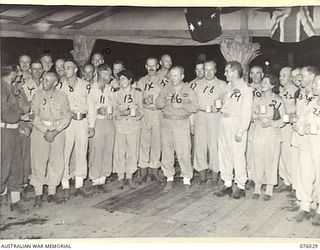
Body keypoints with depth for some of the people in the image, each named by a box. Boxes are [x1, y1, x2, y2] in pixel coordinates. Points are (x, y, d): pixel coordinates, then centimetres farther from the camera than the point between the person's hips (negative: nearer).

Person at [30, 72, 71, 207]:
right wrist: (45, 131, -13)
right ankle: (38, 195, 3)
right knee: (38, 162, -4)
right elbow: (34, 116, -4)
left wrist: (55, 132, -11)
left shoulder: (62, 97, 3)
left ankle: (51, 192, 14)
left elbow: (66, 117, 0)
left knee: (57, 162, 2)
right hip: (40, 130, -1)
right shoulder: (37, 95, 1)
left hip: (58, 131, 2)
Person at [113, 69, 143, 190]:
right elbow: (114, 110, 6)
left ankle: (129, 177, 13)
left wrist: (138, 114, -12)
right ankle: (121, 177, 8)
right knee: (119, 151, -2)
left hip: (134, 125, 0)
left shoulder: (137, 93, 6)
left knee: (132, 151, 2)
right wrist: (121, 113, -14)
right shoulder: (117, 94, 6)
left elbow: (141, 110, 10)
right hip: (120, 125, 0)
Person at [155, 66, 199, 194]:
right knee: (167, 152, 6)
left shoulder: (189, 91, 3)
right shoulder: (166, 89, 11)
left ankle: (187, 181, 3)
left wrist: (182, 105, -16)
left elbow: (195, 107, -4)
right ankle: (169, 179, 19)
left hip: (182, 123, -3)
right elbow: (157, 104, 5)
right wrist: (165, 99, -14)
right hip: (166, 122, 3)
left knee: (184, 153, -7)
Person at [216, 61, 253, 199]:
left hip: (237, 124, -8)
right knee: (224, 154, 10)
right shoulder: (229, 87, 12)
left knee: (238, 155, -3)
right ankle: (227, 184, 21)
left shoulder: (246, 89, -10)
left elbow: (246, 114, -13)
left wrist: (240, 132, -16)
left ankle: (240, 186, 10)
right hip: (224, 123, 8)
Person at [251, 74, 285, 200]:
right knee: (257, 161, 4)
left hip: (272, 134, -2)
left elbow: (283, 120, -1)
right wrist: (260, 117, -13)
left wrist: (271, 122, -17)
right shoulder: (257, 99, 9)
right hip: (258, 134, 3)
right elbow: (252, 116, 7)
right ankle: (257, 189, 15)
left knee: (271, 161, 1)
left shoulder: (278, 100, -1)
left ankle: (269, 190, 12)